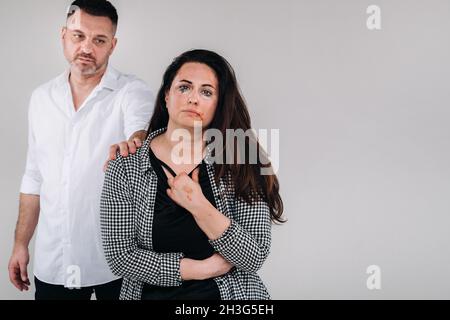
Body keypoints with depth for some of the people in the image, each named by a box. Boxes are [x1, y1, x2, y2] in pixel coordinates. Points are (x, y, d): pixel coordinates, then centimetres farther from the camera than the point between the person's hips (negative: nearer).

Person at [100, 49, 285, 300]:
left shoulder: (240, 165, -10)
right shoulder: (125, 168, -10)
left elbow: (255, 258, -15)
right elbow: (120, 256, -13)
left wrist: (201, 208, -28)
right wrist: (207, 268, -18)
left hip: (230, 293, 0)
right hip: (152, 293, 0)